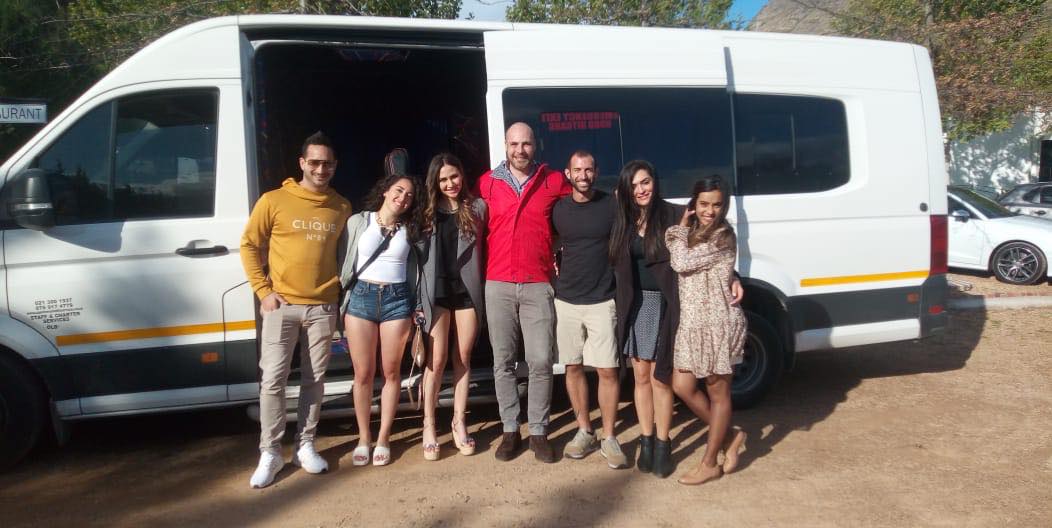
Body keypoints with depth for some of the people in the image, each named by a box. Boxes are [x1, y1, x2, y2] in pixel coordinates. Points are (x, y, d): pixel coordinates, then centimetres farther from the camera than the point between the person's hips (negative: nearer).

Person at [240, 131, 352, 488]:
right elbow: (249, 245, 1)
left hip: (323, 307, 3)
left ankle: (306, 446, 21)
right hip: (282, 305, -2)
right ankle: (270, 453, 10)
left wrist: (341, 290, 5)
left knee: (314, 379, 9)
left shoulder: (342, 207, 7)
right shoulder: (274, 201, -2)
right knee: (273, 380, -2)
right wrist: (263, 291, -6)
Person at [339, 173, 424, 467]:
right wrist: (340, 301, -1)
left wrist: (416, 308, 3)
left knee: (391, 373, 6)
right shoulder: (358, 222, 4)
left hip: (397, 299, 1)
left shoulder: (409, 230, 9)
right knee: (363, 374, 4)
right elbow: (343, 261, 4)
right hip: (360, 297, -1)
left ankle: (383, 438, 18)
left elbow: (415, 268, 9)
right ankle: (363, 438, 18)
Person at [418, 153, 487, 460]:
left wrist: (479, 283, -4)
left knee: (463, 359, 7)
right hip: (437, 290, -1)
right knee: (437, 360, -1)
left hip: (468, 289, 1)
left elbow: (486, 248, 6)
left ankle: (459, 423, 18)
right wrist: (417, 297, -4)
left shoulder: (477, 207, 5)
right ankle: (429, 426, 9)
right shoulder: (427, 211, 6)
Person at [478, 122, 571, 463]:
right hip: (499, 285, 1)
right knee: (503, 362, 5)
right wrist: (485, 265, 11)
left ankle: (539, 432, 10)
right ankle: (510, 430, 16)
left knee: (541, 361, -3)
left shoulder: (554, 182, 4)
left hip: (538, 285, -1)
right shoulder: (487, 183, 6)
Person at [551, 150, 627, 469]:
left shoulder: (612, 206, -1)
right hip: (566, 301, 3)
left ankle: (609, 438, 10)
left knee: (607, 370, -3)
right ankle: (584, 433, 22)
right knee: (573, 367, 8)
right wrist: (554, 269, 4)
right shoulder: (557, 209, 5)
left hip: (602, 301, -2)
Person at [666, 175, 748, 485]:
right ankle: (728, 436, 29)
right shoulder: (694, 235, 12)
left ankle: (709, 464, 17)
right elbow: (679, 263, 4)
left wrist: (680, 229, -7)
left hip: (718, 325, -8)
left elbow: (681, 263, -20)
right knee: (682, 387, 8)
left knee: (718, 393, 6)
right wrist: (683, 230, -1)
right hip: (691, 324, 8)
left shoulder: (722, 237, -14)